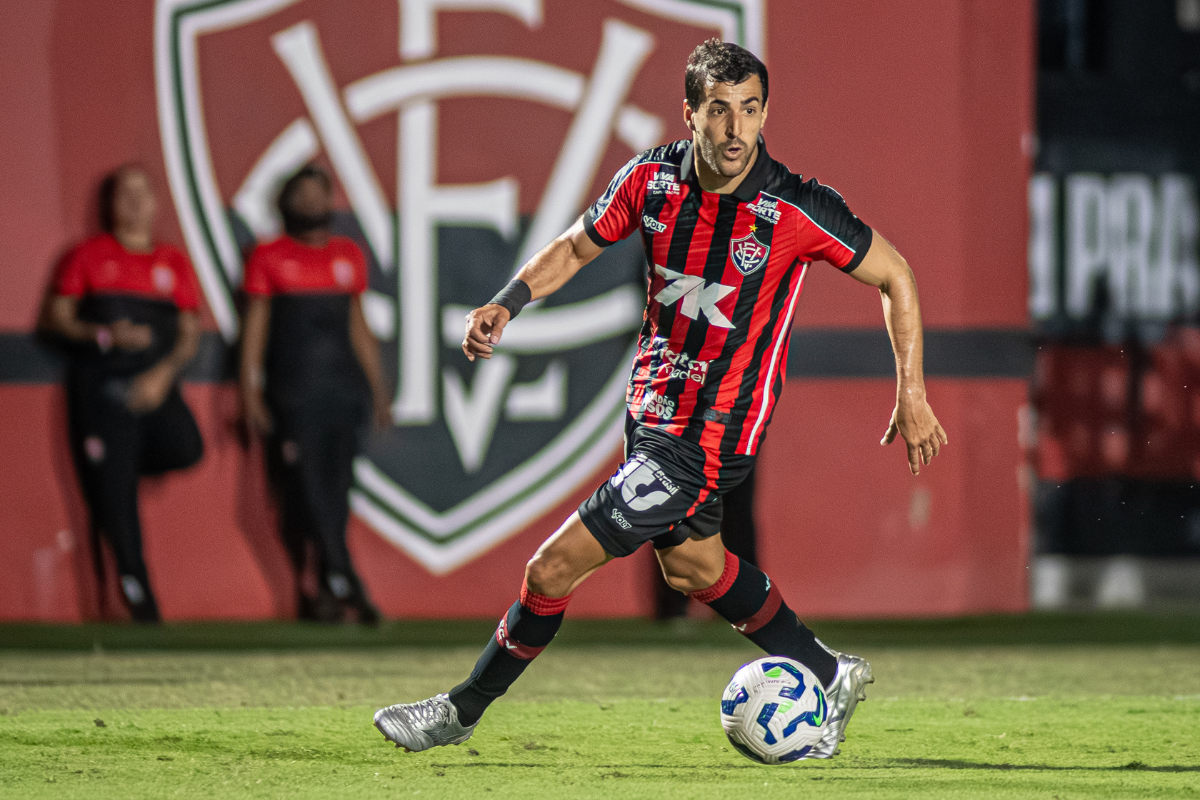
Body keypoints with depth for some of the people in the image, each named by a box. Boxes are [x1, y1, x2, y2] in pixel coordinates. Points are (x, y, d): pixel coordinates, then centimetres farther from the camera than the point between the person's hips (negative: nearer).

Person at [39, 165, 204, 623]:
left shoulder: (174, 263, 12)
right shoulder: (88, 257, 7)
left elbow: (190, 334, 11)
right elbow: (55, 318, 2)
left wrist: (163, 374, -8)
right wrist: (106, 335, -14)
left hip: (153, 385, 2)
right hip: (100, 385, -2)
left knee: (185, 448, -25)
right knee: (114, 498, -5)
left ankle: (126, 460, 7)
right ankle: (137, 597, 4)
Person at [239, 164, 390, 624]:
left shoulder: (348, 256, 13)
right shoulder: (269, 259, 3)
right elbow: (255, 328, 3)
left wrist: (377, 388, 16)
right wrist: (251, 394, -4)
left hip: (343, 388, 3)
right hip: (292, 392, -3)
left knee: (335, 492, -1)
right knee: (304, 490, -10)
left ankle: (323, 592, 4)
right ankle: (343, 582, -11)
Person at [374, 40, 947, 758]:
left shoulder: (798, 211, -22)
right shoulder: (652, 179, -8)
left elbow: (895, 274, -7)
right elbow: (576, 246, 10)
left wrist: (912, 395, -6)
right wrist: (507, 304, -7)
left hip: (711, 436, -7)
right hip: (652, 413, 7)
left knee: (554, 568, -8)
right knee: (692, 566, 27)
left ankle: (462, 711, 11)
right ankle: (830, 677, 45)